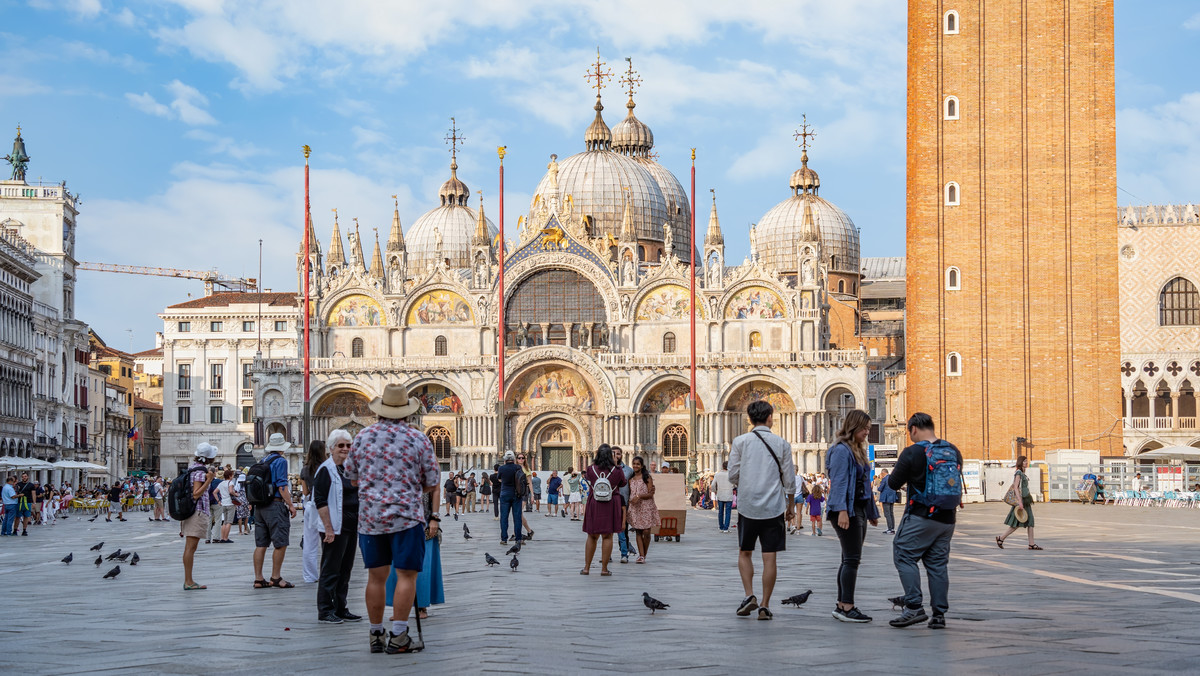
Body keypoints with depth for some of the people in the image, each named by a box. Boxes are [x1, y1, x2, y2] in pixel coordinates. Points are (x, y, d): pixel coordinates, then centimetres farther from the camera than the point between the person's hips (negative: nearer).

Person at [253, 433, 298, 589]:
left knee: (261, 544, 7)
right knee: (281, 543, -2)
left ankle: (258, 579, 7)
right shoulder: (280, 461, -8)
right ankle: (276, 577, -2)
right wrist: (291, 505, -10)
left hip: (259, 505, 8)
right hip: (275, 504, -8)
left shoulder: (262, 461, 14)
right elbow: (282, 486, -14)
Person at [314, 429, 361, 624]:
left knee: (345, 570, 12)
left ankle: (340, 609, 19)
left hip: (351, 526, 8)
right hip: (334, 528, -8)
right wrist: (328, 528, -21)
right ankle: (325, 611, 4)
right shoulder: (325, 470, -10)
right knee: (330, 570, -3)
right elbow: (320, 501, -15)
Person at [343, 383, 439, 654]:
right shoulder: (418, 439, -4)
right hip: (406, 515, -4)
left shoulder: (363, 436, 4)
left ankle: (376, 635, 15)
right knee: (406, 575, -2)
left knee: (376, 576, 9)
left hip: (370, 516, 4)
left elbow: (351, 475, 16)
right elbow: (431, 484, 1)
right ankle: (398, 637, -6)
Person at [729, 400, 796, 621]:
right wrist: (790, 504, 15)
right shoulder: (781, 443, -1)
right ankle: (765, 606, 3)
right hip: (774, 507, 0)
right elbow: (789, 480, 2)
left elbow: (733, 475, -1)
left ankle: (749, 595, 0)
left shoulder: (740, 442, -2)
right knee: (769, 558, 3)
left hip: (747, 505, 0)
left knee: (745, 553, 16)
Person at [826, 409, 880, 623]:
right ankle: (846, 607, -11)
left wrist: (872, 512, 24)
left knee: (849, 560, 10)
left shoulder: (859, 451, 19)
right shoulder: (841, 450, -11)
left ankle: (842, 606, 14)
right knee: (852, 559, -12)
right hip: (846, 511, -10)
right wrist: (842, 510, -27)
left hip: (859, 510, 10)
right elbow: (838, 482, -19)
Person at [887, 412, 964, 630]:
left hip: (920, 516, -6)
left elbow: (893, 483, -6)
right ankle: (939, 613, 8)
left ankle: (914, 606, -9)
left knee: (904, 556, 1)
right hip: (947, 518, 6)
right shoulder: (953, 451, 7)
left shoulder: (912, 453, -12)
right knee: (938, 563, 10)